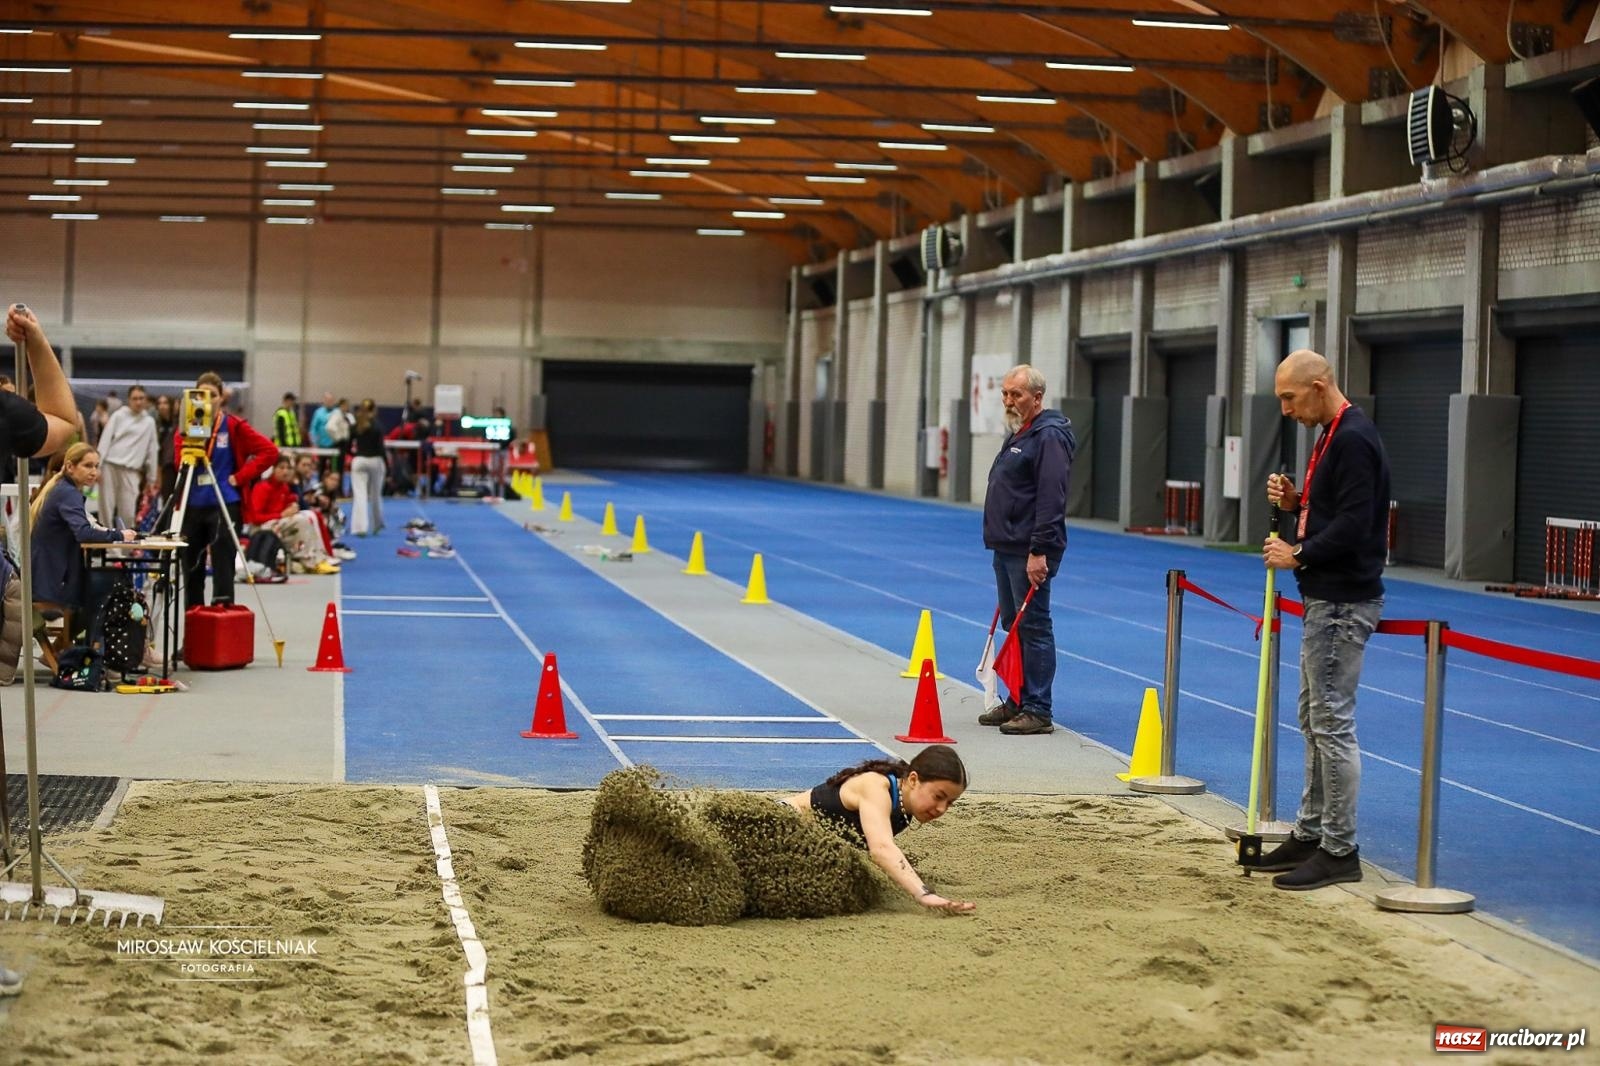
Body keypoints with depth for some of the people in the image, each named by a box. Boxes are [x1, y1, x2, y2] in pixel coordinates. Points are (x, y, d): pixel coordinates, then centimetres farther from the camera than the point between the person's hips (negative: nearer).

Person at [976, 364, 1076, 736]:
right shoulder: (1019, 435, 18)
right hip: (1007, 548, 10)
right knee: (1014, 627, 15)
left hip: (1029, 552, -10)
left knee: (1033, 628, -7)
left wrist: (1039, 552, -24)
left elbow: (1051, 499, -21)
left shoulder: (1049, 436, -14)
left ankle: (1038, 711, -5)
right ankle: (1017, 703, 23)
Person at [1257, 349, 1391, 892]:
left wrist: (1299, 556, -15)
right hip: (1324, 598, 11)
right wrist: (1295, 502, 5)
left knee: (1333, 723, -7)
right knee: (1315, 720, 16)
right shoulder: (1333, 435, 15)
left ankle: (1339, 851, -2)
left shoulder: (1353, 439, -17)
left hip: (1343, 602, -11)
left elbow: (1354, 525, -24)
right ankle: (1311, 833, 25)